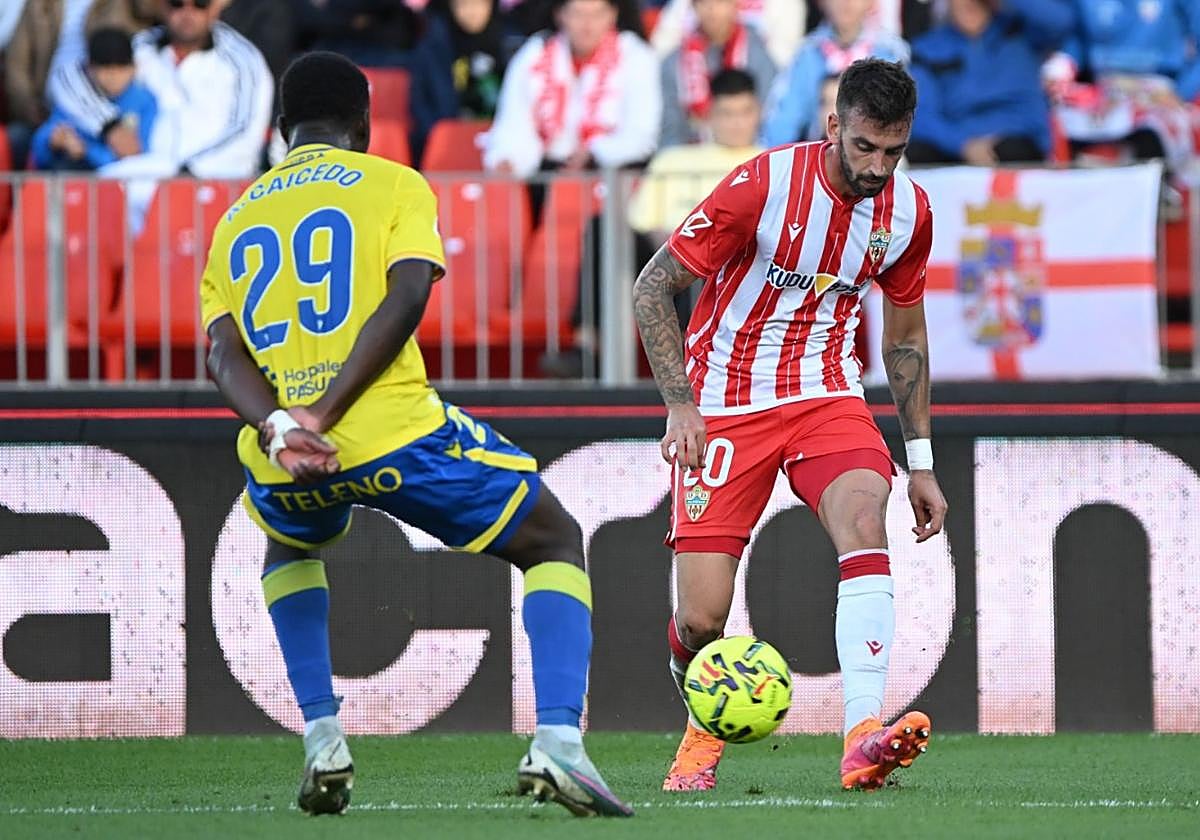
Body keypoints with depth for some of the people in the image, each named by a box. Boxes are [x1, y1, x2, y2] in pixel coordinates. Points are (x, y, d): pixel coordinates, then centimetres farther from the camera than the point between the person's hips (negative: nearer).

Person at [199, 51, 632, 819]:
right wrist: (324, 414, -15)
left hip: (284, 467, 4)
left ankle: (323, 745, 25)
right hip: (395, 434, -4)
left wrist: (278, 429, -13)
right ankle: (557, 744, -5)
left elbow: (225, 352, 3)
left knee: (290, 547, 40)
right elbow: (405, 298, -9)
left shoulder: (236, 222, 20)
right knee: (556, 544, 17)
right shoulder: (395, 186, 9)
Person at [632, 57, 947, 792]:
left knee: (864, 514, -30)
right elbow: (652, 288, -11)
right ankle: (704, 733, 25)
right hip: (726, 399, -3)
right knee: (701, 619, -10)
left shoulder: (908, 212, -3)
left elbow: (905, 335, 14)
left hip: (826, 393, 3)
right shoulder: (763, 185, -18)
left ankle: (864, 736, -40)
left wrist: (921, 463, 12)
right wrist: (681, 404, -21)